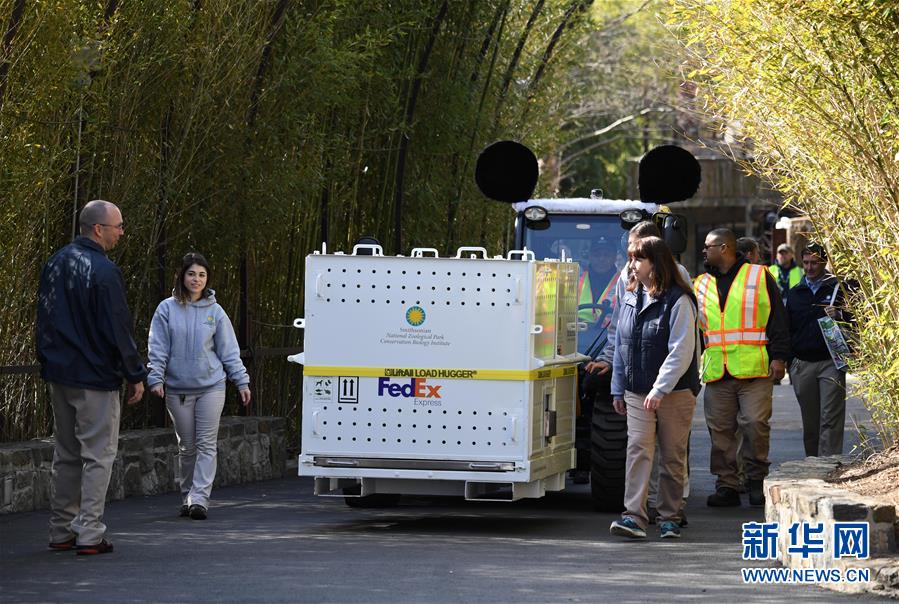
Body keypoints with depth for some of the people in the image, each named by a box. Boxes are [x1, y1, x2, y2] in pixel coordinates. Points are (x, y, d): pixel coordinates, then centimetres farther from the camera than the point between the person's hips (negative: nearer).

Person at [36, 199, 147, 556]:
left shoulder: (54, 264, 9)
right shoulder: (103, 271, -16)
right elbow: (118, 330, -16)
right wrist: (135, 376, -8)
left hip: (58, 375, 8)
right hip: (96, 379, -8)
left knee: (65, 454, 14)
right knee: (98, 455, -2)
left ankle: (61, 532, 16)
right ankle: (90, 535, -5)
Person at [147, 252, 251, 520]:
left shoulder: (215, 312, 2)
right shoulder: (167, 309, 0)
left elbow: (229, 350, 7)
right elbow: (158, 348, -1)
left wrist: (241, 382, 6)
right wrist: (156, 378, -10)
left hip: (211, 387, 0)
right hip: (178, 389, 0)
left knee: (206, 445, -6)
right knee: (187, 446, 9)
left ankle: (200, 498, -10)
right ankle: (187, 496, 21)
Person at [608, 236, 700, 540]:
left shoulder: (678, 301, -11)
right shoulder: (631, 298, 10)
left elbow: (681, 352, -17)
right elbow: (621, 346, 16)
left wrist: (660, 389, -23)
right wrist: (618, 389, 14)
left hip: (675, 392, -5)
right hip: (637, 393, 5)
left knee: (672, 455, 4)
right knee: (638, 449, -8)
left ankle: (670, 517, 14)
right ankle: (634, 516, -14)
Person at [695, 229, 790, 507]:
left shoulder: (759, 277, 5)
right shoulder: (701, 285, 17)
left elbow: (778, 320, 2)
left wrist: (779, 357, -5)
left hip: (755, 369, -4)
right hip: (716, 373, 4)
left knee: (755, 424, -9)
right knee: (720, 430, 2)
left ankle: (756, 480, 5)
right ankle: (726, 485, 8)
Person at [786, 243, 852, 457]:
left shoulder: (838, 289, 4)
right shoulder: (795, 293, 15)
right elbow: (786, 329, 20)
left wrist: (839, 316, -16)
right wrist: (787, 361, 14)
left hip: (831, 362, -4)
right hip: (802, 364, 4)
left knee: (830, 419, -10)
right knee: (810, 422, 8)